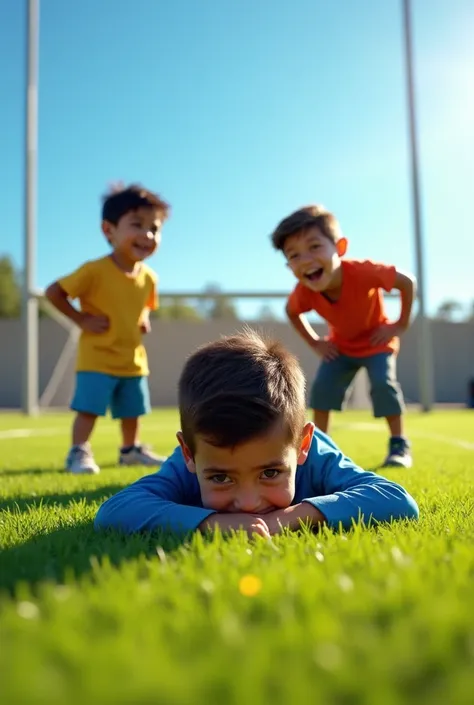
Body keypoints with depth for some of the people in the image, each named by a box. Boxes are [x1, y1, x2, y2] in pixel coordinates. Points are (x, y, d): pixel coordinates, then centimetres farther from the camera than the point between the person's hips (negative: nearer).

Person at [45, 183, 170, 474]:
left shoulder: (148, 277, 0)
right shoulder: (95, 270, -19)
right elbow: (53, 292, -14)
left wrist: (144, 319, -1)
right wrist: (81, 319, -17)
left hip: (133, 360, 6)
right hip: (97, 359, -6)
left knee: (132, 411, 17)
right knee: (89, 408, -7)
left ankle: (131, 449, 35)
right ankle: (79, 453, 7)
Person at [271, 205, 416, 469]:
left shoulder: (362, 271, -39)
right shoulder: (303, 292, -29)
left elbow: (408, 281, -24)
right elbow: (292, 312, -2)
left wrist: (401, 324, -20)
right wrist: (314, 342, -7)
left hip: (377, 340, -3)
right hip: (341, 345, 3)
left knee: (383, 383, -20)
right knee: (322, 385, -11)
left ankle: (399, 445, -5)